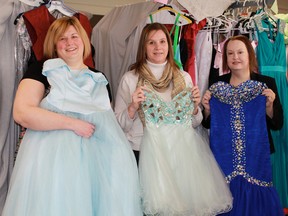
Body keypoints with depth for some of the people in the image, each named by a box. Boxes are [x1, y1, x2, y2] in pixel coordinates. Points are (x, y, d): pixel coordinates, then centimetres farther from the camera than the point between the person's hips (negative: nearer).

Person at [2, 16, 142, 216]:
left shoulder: (98, 78, 18)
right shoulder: (42, 70, 3)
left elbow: (110, 118, 25)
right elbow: (22, 113, -12)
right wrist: (73, 123, -15)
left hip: (95, 153, 4)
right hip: (54, 153, -4)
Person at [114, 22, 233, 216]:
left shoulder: (184, 77, 10)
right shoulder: (130, 79, 0)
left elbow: (194, 123, 17)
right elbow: (119, 125, 1)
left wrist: (195, 107, -2)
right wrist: (133, 107, -15)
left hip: (182, 150, 3)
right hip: (147, 154, -3)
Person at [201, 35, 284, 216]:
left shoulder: (267, 84, -4)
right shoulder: (217, 85, 1)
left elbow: (277, 125, -2)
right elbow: (208, 124, 8)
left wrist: (269, 105, -18)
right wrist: (207, 108, -10)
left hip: (256, 157, -1)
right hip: (223, 158, 1)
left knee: (255, 200, 10)